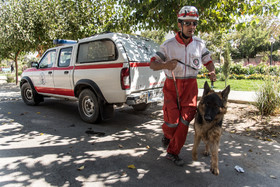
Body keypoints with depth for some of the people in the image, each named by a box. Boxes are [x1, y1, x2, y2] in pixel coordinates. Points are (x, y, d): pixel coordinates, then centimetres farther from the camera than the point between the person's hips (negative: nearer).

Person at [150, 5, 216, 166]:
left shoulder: (199, 44, 5)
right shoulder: (169, 45, -5)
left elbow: (208, 60, 17)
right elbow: (153, 64, -6)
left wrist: (212, 72, -5)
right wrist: (165, 65, -28)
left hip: (190, 86, 3)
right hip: (171, 85, -2)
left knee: (184, 121, -2)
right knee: (172, 121, -6)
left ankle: (173, 152, 15)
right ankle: (167, 134, 32)